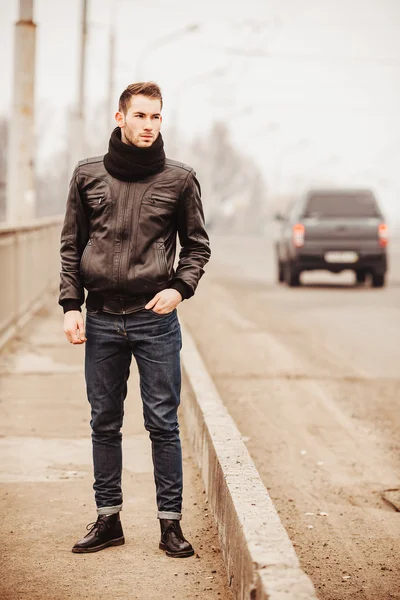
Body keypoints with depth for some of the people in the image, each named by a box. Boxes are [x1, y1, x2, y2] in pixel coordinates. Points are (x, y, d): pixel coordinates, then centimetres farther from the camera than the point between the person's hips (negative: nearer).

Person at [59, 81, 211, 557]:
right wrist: (71, 305, -1)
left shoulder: (179, 179, 1)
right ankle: (108, 519, 20)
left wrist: (180, 287, -9)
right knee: (104, 423, 9)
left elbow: (197, 245, 8)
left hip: (156, 319, -2)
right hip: (102, 320, 2)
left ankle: (170, 522, 10)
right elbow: (71, 246, 8)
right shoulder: (88, 175, 5)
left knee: (163, 423, 1)